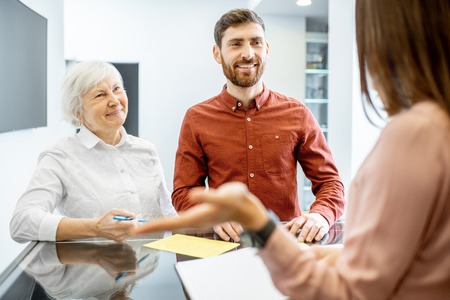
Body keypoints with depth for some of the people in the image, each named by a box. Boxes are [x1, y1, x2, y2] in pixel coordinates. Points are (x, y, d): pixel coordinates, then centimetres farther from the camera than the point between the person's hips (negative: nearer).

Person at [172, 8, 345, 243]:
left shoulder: (297, 114, 5)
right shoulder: (196, 119, 4)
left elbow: (329, 181, 7)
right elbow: (184, 192, 5)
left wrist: (321, 215, -14)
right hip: (225, 245, 0)